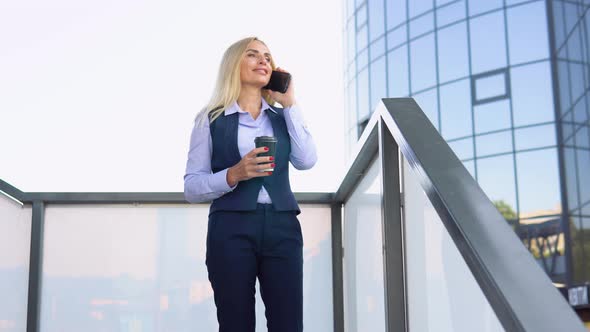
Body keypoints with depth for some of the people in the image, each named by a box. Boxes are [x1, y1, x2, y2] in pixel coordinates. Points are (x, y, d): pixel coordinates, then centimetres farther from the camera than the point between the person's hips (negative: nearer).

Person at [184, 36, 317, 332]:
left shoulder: (282, 118, 17)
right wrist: (233, 175, -17)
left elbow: (307, 161, -2)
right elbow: (191, 188, 1)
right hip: (231, 229, -3)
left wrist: (290, 103, 3)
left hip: (282, 229, 3)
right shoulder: (212, 119, 6)